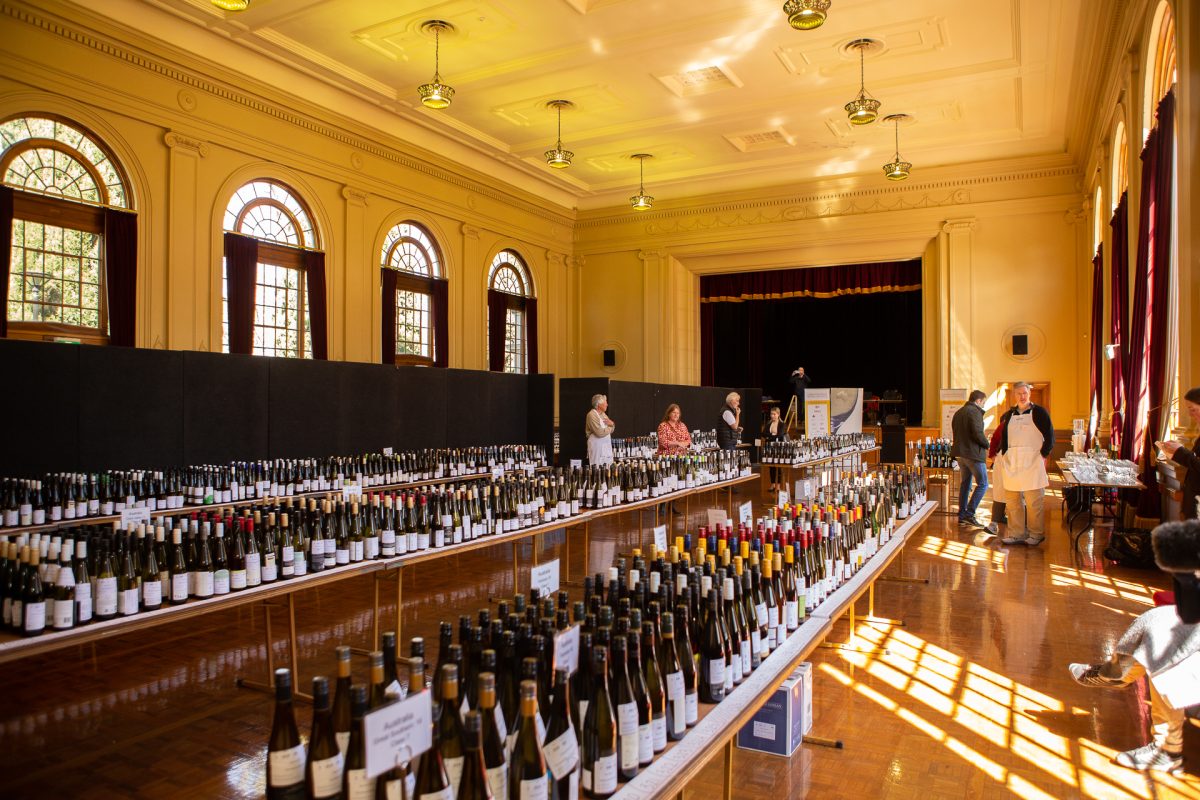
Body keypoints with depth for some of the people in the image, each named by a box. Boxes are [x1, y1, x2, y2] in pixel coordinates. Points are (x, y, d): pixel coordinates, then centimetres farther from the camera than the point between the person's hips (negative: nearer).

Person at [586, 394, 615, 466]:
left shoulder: (603, 414, 14)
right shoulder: (592, 415, -13)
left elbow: (611, 430, 18)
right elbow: (600, 433, -22)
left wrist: (612, 424, -5)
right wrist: (610, 427, -4)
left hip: (607, 446, 8)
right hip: (597, 447, -8)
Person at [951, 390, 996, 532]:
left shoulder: (958, 413, 16)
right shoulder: (975, 412, -12)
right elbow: (977, 433, -20)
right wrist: (987, 444, -4)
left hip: (960, 453, 9)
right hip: (973, 453, -9)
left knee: (965, 483, 14)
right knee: (982, 484, -3)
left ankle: (962, 516, 16)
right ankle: (969, 514, -10)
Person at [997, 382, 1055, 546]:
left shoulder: (1039, 412, 0)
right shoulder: (1009, 414, 13)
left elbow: (1050, 437, -2)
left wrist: (1043, 455, -8)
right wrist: (1004, 456, 9)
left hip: (1033, 462, -5)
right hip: (1012, 463, 5)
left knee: (1034, 501, -3)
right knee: (1012, 500, 7)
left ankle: (1036, 534, 9)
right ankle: (1016, 534, 14)